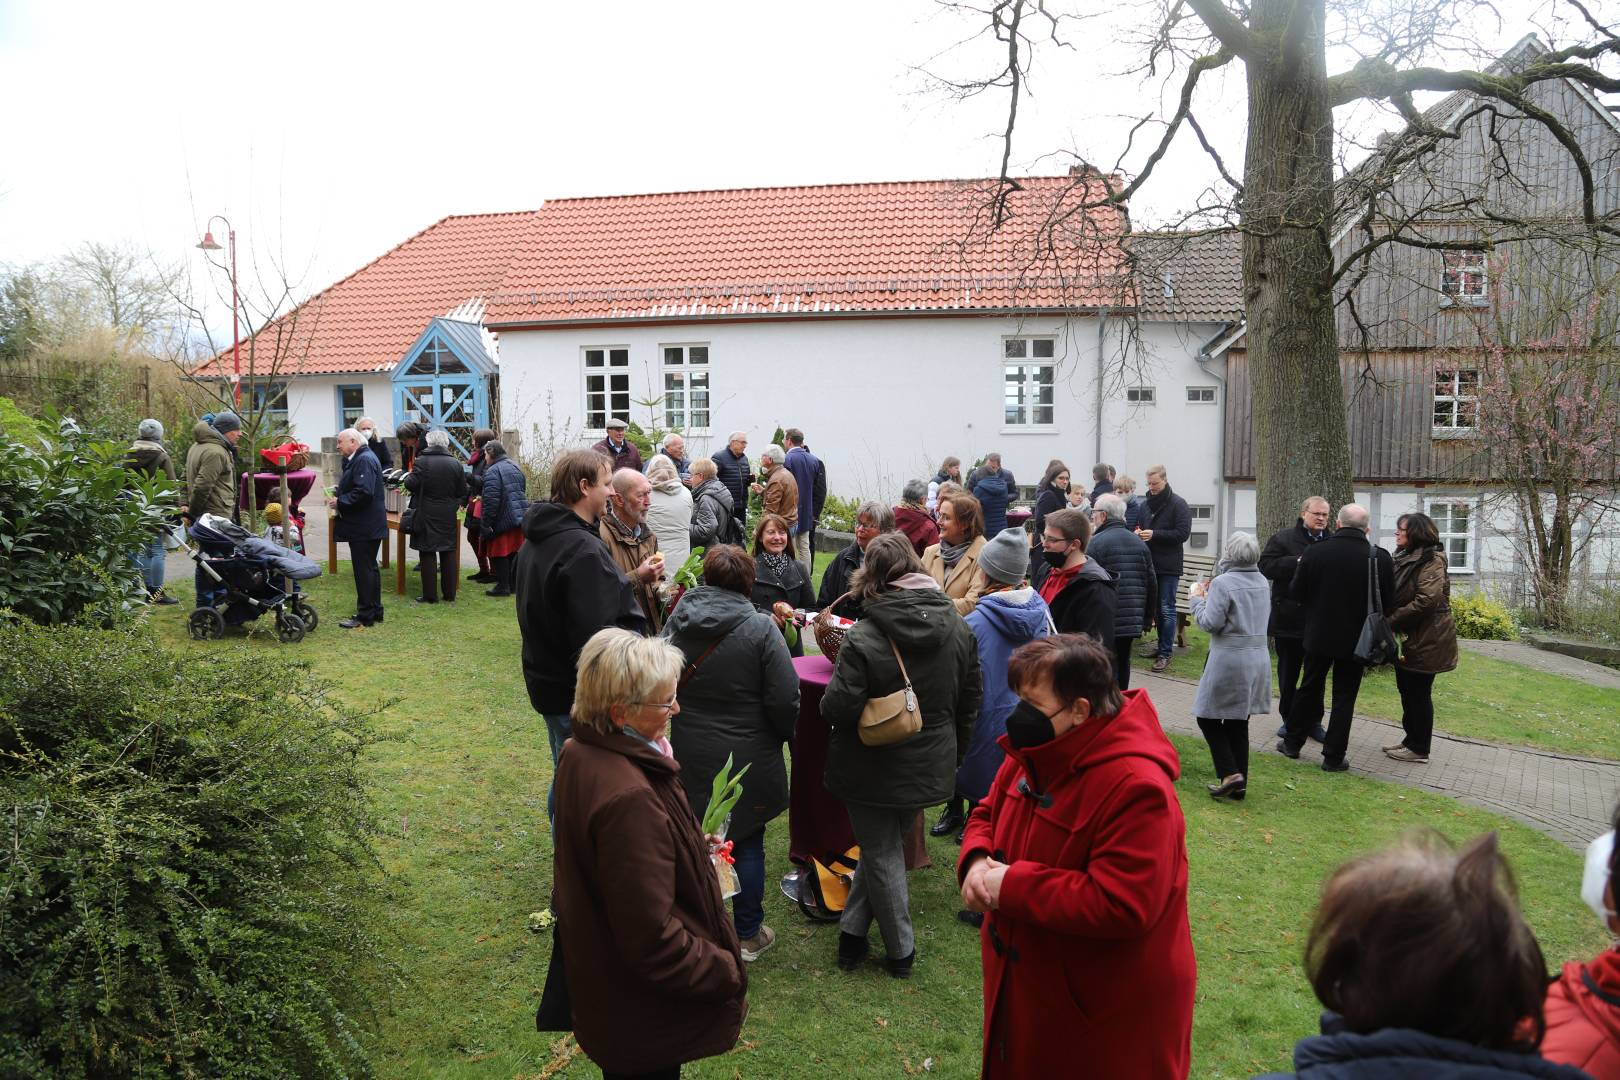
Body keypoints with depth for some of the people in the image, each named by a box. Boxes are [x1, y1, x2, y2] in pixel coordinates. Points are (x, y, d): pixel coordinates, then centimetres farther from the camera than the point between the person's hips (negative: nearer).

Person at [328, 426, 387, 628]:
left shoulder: (364, 460, -17)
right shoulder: (357, 459, 17)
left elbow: (364, 492, -27)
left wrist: (340, 502, -17)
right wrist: (337, 495, 10)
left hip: (365, 527, -11)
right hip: (365, 526, 11)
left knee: (364, 570, -6)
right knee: (369, 568, 16)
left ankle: (366, 616, 0)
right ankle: (374, 611, 25)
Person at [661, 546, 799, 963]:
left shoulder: (675, 623, -3)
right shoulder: (760, 628, -16)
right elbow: (785, 701, -15)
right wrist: (784, 735, 4)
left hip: (688, 757, 4)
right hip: (745, 762, -3)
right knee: (747, 845, 12)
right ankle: (747, 935, 23)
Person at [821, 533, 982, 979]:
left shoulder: (863, 638, -24)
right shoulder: (958, 629, -6)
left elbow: (838, 709, -24)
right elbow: (969, 703, 4)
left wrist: (827, 701, -1)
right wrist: (954, 753, 17)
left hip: (874, 770, -4)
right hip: (930, 768, 5)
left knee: (882, 853, 14)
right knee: (885, 845, 22)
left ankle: (901, 951, 26)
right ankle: (853, 931, 30)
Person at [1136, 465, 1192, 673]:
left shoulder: (1178, 504, -6)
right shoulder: (1145, 504, 13)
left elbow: (1183, 533, -14)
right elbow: (1138, 525, 26)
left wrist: (1154, 534, -20)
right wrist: (1137, 533, 1)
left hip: (1168, 566, -6)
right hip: (1149, 564, 6)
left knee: (1166, 609, -4)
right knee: (1156, 607, 12)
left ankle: (1165, 653, 0)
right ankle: (1162, 646, 22)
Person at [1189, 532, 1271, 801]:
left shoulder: (1223, 583, -15)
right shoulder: (1263, 582, 9)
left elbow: (1210, 623, -17)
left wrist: (1196, 599, 1)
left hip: (1229, 660, -7)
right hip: (1258, 659, 7)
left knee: (1208, 717, 5)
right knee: (1239, 722, 14)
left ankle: (1229, 773, -5)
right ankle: (1239, 782, 18)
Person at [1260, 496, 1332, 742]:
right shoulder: (1283, 538, -2)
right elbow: (1265, 566, -12)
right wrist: (1297, 562, -21)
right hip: (1289, 619, -2)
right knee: (1288, 674, 9)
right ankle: (1289, 719, 22)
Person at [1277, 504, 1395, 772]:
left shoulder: (1315, 551, -12)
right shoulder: (1380, 557, -11)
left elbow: (1297, 592, -4)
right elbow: (1387, 602, -5)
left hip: (1319, 634, 1)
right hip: (1355, 639, 0)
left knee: (1308, 689, 16)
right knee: (1344, 697, 8)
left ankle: (1292, 743, 27)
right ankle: (1333, 757, 11)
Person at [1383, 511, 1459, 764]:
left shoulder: (1431, 561, -15)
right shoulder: (1404, 558, 11)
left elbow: (1427, 600, -25)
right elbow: (1394, 595, 16)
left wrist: (1392, 621, -19)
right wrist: (1391, 622, -1)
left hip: (1425, 640, -8)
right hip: (1406, 639, 8)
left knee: (1418, 693, 1)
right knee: (1407, 690, 16)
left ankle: (1419, 750, 11)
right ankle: (1411, 739, 28)